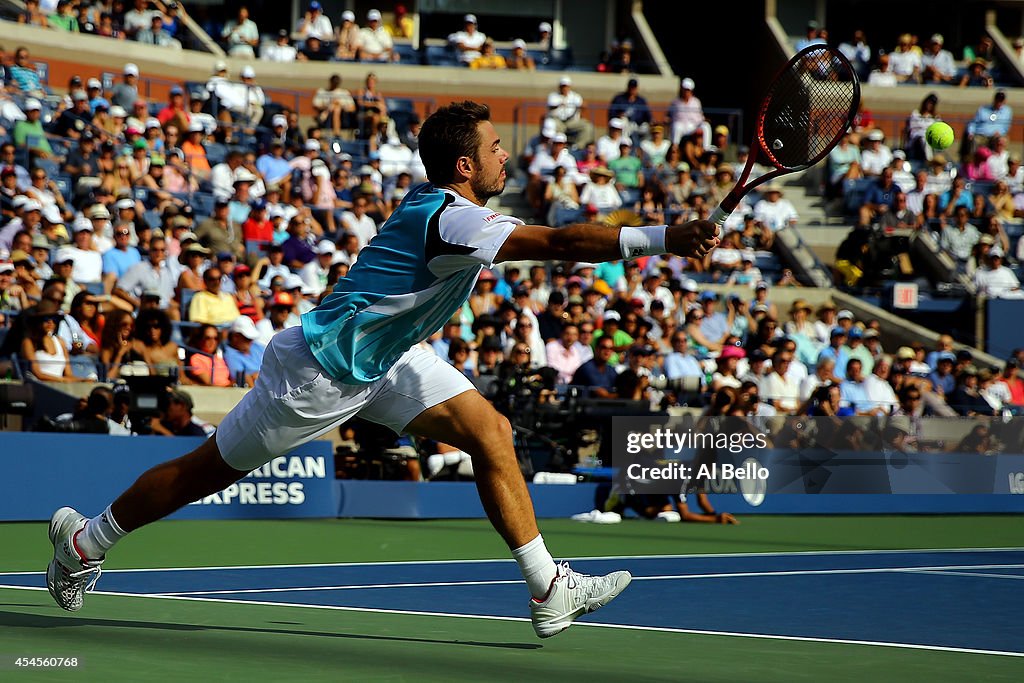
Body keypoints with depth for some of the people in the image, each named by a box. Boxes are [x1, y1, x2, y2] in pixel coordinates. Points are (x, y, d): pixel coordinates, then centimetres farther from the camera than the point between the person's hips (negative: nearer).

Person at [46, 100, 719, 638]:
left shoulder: (449, 206, 0)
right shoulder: (451, 219, -29)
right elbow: (559, 241, -41)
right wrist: (663, 238, -46)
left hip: (384, 355, 9)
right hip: (322, 364, -9)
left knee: (490, 430, -6)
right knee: (211, 469, 5)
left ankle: (548, 588, -8)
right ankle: (85, 541, 25)